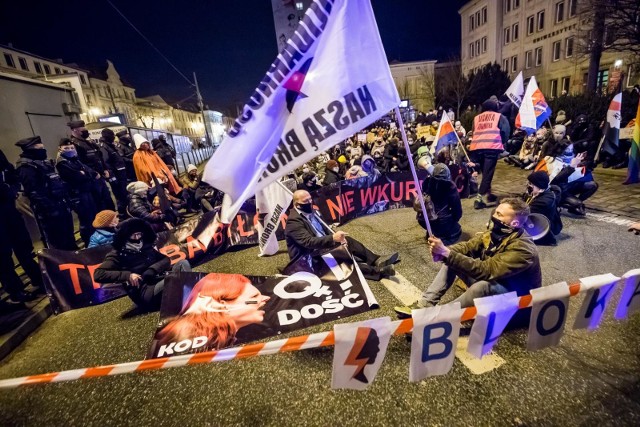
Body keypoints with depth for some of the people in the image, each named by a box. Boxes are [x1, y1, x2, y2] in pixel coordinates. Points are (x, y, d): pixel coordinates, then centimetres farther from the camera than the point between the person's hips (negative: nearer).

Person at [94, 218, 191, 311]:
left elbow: (166, 259, 12)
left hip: (163, 281, 6)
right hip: (145, 292, -6)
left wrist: (153, 269, -7)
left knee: (183, 263, -18)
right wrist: (127, 275, -15)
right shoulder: (118, 255, 5)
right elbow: (98, 275, -7)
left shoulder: (147, 247, 19)